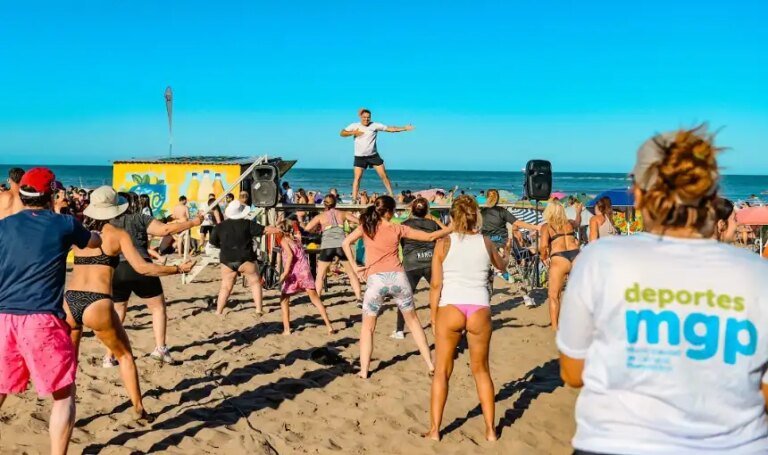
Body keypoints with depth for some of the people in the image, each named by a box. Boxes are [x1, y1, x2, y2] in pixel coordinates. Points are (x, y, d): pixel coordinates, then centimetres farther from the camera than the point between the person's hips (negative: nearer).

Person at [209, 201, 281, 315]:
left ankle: (218, 312, 11)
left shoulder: (220, 226, 2)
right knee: (255, 282, 10)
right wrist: (281, 230, 4)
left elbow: (213, 241, 13)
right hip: (245, 259, -3)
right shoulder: (247, 224, -6)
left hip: (227, 260, 3)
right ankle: (259, 309, 4)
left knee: (226, 286, 11)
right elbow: (265, 230, -4)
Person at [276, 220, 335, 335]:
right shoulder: (297, 240, 19)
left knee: (284, 299, 13)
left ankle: (286, 329, 6)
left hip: (293, 273, -4)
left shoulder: (284, 240, 3)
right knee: (315, 298, 5)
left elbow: (290, 255, -13)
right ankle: (329, 326, -2)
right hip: (305, 271, 4)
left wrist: (285, 272, -18)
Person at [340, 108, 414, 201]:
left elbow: (390, 129, -5)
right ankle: (354, 199, -4)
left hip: (373, 155, 1)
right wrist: (353, 133, -14)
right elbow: (342, 133, 1)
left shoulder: (375, 125, -2)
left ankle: (391, 195, 7)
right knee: (357, 177, -7)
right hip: (360, 157, 0)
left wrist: (404, 128, -12)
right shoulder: (354, 126, 0)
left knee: (384, 175, -2)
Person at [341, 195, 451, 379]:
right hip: (397, 277, 1)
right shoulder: (398, 229, 6)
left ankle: (364, 371, 7)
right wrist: (452, 228, 19)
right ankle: (430, 364, 21)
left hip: (376, 280, -1)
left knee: (368, 327, 14)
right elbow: (430, 237, 9)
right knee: (412, 320, 18)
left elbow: (346, 243, -7)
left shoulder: (366, 227, 6)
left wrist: (354, 266, -1)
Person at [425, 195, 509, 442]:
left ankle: (434, 430, 12)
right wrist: (506, 255, 52)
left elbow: (436, 285, -3)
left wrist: (433, 317, 6)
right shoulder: (486, 242, 8)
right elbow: (501, 265, 29)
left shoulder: (444, 244, 1)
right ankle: (490, 430, 21)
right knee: (481, 370, 17)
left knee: (442, 371, 11)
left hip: (450, 308, -2)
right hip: (479, 309, 2)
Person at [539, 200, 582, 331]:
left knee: (554, 295, 6)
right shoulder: (570, 223, 20)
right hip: (576, 257, 4)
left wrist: (544, 257, 10)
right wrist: (578, 212, 67)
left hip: (559, 259, -4)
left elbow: (543, 245, -10)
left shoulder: (546, 226, 6)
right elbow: (578, 222, 46)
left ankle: (555, 327, 1)